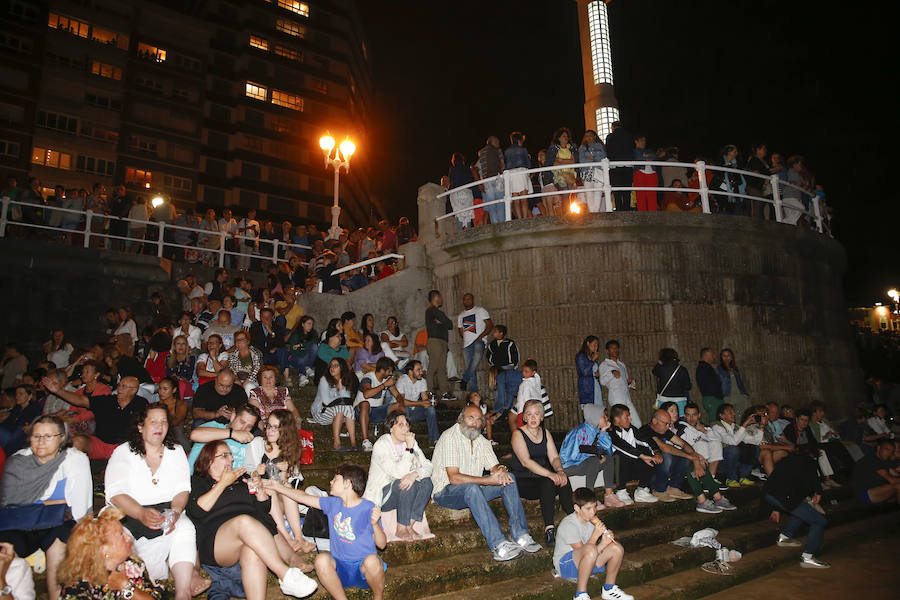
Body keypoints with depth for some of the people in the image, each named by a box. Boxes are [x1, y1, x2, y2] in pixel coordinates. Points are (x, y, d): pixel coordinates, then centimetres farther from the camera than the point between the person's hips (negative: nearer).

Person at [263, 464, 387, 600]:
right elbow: (304, 497, 17)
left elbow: (381, 544, -9)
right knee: (321, 559, -26)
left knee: (372, 560, -36)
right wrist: (277, 487, 19)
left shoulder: (369, 508, -8)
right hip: (340, 567, 3)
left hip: (363, 568, -3)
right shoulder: (333, 503, 7)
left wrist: (375, 524, -27)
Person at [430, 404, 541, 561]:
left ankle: (520, 535, -14)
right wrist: (488, 480, -28)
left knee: (508, 478, -8)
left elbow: (494, 466, 5)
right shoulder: (450, 437, -16)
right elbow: (454, 478, -24)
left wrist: (500, 470, -21)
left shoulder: (481, 440, 10)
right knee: (471, 488, -38)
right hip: (445, 492, -8)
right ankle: (499, 545, -41)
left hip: (473, 489, 8)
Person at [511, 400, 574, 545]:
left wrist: (560, 471, -20)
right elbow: (526, 461, -20)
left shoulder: (545, 433, 12)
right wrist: (550, 474, -31)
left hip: (541, 477, 5)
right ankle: (549, 528, -30)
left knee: (564, 480, -24)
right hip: (522, 480, -5)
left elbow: (554, 457, 3)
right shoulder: (518, 434, -8)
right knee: (548, 483, -32)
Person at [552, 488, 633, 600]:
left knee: (616, 548, -8)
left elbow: (597, 551, 3)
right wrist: (595, 535, -25)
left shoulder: (591, 520, 3)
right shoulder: (568, 525, -21)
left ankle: (609, 589, 8)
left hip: (587, 563, 8)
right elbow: (583, 550, -23)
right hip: (565, 565, -8)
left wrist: (604, 542, -16)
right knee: (590, 549, -38)